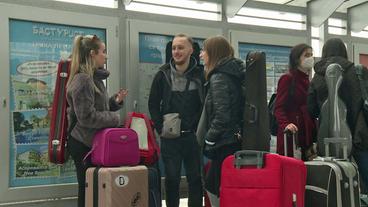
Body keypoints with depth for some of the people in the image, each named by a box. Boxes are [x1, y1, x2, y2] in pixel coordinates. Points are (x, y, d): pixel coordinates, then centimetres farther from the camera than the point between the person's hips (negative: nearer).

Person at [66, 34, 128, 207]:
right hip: (84, 145, -9)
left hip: (94, 142, 9)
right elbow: (87, 117, -24)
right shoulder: (82, 79, -18)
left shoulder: (94, 78, 13)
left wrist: (115, 101, 3)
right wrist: (114, 118, -12)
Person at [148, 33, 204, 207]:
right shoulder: (163, 74, 2)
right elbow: (153, 103, 7)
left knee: (195, 178, 8)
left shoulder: (200, 75, -2)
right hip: (169, 137, 1)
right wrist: (161, 128, -1)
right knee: (171, 178, 7)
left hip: (193, 136, 0)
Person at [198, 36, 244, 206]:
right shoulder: (233, 74, 13)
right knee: (212, 185, 17)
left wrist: (209, 140, -10)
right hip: (234, 140, 9)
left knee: (214, 187, 1)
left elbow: (221, 116, -21)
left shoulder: (219, 78, -14)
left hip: (224, 144, -9)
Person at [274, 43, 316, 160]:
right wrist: (285, 124, -29)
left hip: (307, 135, 7)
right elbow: (279, 108, -11)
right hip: (292, 136, -7)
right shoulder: (287, 79, -4)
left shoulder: (307, 80, 20)